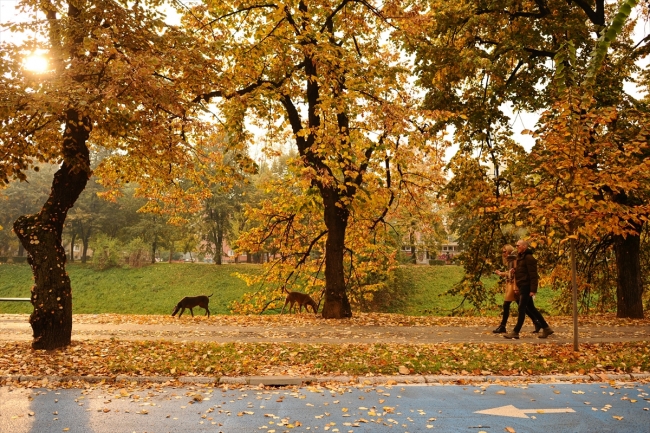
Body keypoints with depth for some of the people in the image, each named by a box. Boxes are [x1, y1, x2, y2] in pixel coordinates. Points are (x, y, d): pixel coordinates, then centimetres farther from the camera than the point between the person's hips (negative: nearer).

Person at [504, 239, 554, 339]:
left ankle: (516, 332, -4)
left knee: (521, 309, -7)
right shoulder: (521, 257, 15)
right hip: (522, 286, 10)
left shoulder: (529, 258, -15)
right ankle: (546, 328, 22)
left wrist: (533, 290, -21)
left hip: (526, 287, -10)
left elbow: (533, 275, -19)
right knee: (531, 308, 14)